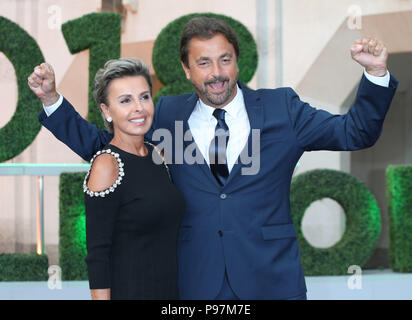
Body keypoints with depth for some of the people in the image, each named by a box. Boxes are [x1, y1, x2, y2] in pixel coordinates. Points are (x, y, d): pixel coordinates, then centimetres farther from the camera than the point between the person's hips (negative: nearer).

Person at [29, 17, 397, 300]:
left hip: (271, 280, 0)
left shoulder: (281, 108, 3)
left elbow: (354, 133, 3)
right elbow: (98, 144, 12)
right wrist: (52, 100, 2)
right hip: (197, 280, 1)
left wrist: (376, 74, -12)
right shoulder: (168, 115, 7)